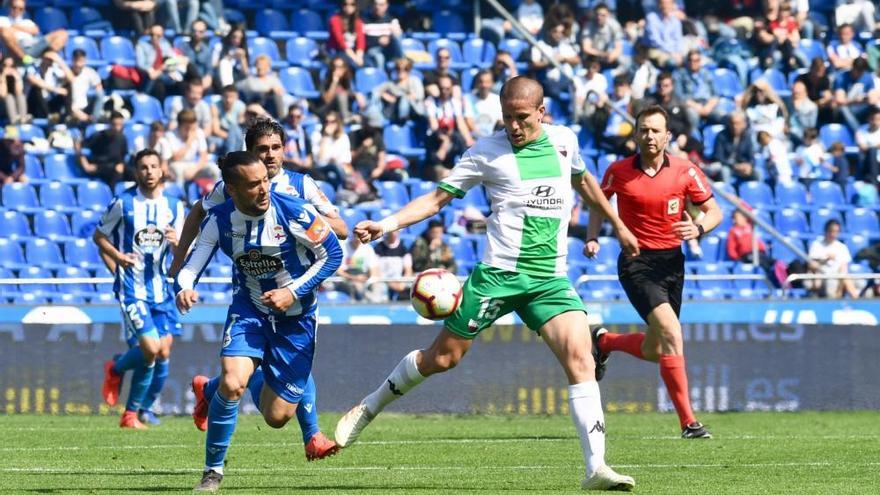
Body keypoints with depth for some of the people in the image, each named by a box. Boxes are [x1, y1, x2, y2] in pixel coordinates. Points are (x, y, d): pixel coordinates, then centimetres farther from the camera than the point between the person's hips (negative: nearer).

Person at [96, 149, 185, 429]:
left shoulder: (174, 206, 5)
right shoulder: (123, 203, -6)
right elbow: (99, 237, 4)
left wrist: (176, 242, -17)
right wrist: (118, 256, -14)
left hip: (160, 287, 4)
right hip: (131, 288, -4)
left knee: (163, 353, 1)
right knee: (150, 348, -17)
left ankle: (143, 408, 18)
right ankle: (116, 369, 15)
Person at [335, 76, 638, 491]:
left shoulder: (563, 141, 8)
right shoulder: (489, 151, -3)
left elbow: (582, 180, 30)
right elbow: (438, 198, -2)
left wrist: (618, 225, 38)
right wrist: (388, 224, -16)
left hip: (549, 278, 2)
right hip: (499, 273, -2)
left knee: (579, 356, -17)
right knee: (442, 357, 5)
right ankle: (370, 407, 30)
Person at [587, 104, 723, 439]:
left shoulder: (685, 172, -3)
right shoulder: (619, 172, -5)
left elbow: (714, 211, 4)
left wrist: (698, 228, -17)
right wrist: (593, 238, 1)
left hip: (671, 261, 4)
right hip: (636, 263, -4)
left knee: (654, 350, 11)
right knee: (671, 332, -22)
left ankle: (603, 341, 45)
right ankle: (688, 421, -19)